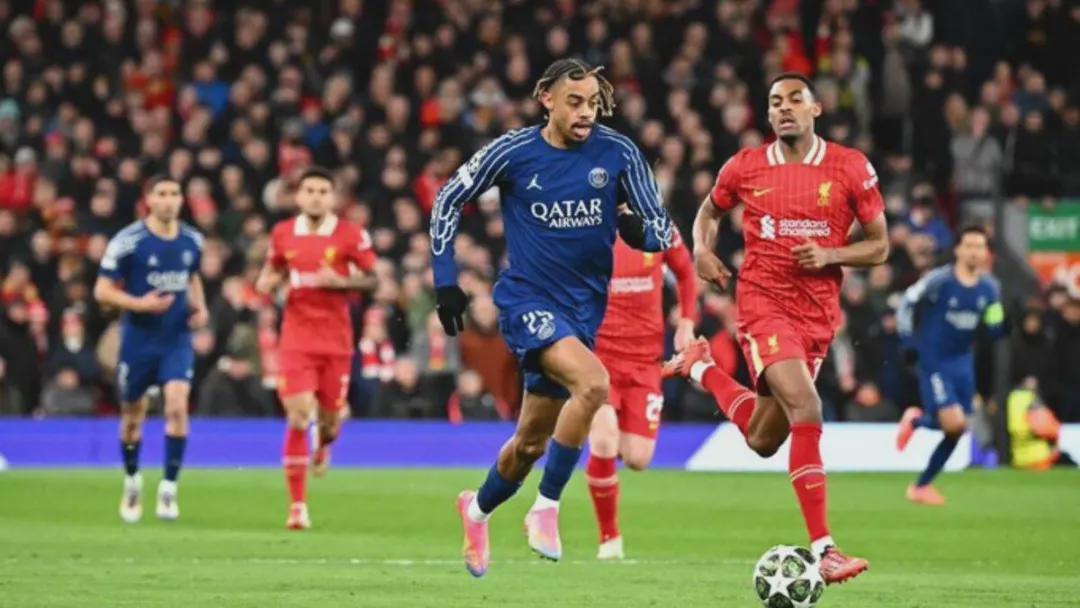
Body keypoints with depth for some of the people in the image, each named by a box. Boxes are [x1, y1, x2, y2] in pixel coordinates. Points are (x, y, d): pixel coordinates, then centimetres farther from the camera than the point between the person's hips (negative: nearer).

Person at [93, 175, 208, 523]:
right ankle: (132, 481, 33)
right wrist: (140, 304, -22)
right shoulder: (127, 242, -10)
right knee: (132, 415, 9)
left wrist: (200, 307, 4)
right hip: (138, 340, -2)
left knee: (177, 406, -17)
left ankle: (169, 488, -10)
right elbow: (103, 291, -9)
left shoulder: (192, 241, 3)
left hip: (177, 340, 2)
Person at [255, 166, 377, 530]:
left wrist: (340, 281, -16)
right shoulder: (282, 234, 3)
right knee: (298, 416, -12)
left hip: (336, 339, 0)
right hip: (296, 336, 0)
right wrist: (268, 282, -5)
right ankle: (298, 506, -8)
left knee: (331, 416, 7)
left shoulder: (351, 236, -3)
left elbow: (371, 279, 2)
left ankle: (324, 444, 50)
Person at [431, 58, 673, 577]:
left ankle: (478, 510, 43)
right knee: (593, 383, -31)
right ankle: (546, 509, -18)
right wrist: (445, 281, 0)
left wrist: (638, 231, -25)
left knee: (532, 441, 13)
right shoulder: (513, 152, -9)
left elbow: (662, 230, -1)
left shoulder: (618, 154, -5)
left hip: (583, 308, 4)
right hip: (527, 299, -4)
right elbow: (448, 201, 5)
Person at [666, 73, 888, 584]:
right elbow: (710, 210, 21)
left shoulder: (851, 169, 0)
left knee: (763, 441, 12)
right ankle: (822, 549, -26)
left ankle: (702, 368, 40)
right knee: (806, 410, -25)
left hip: (819, 314, 3)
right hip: (763, 305, -3)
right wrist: (702, 250, 0)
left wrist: (830, 255, -13)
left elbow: (879, 246, 5)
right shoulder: (745, 167, 2)